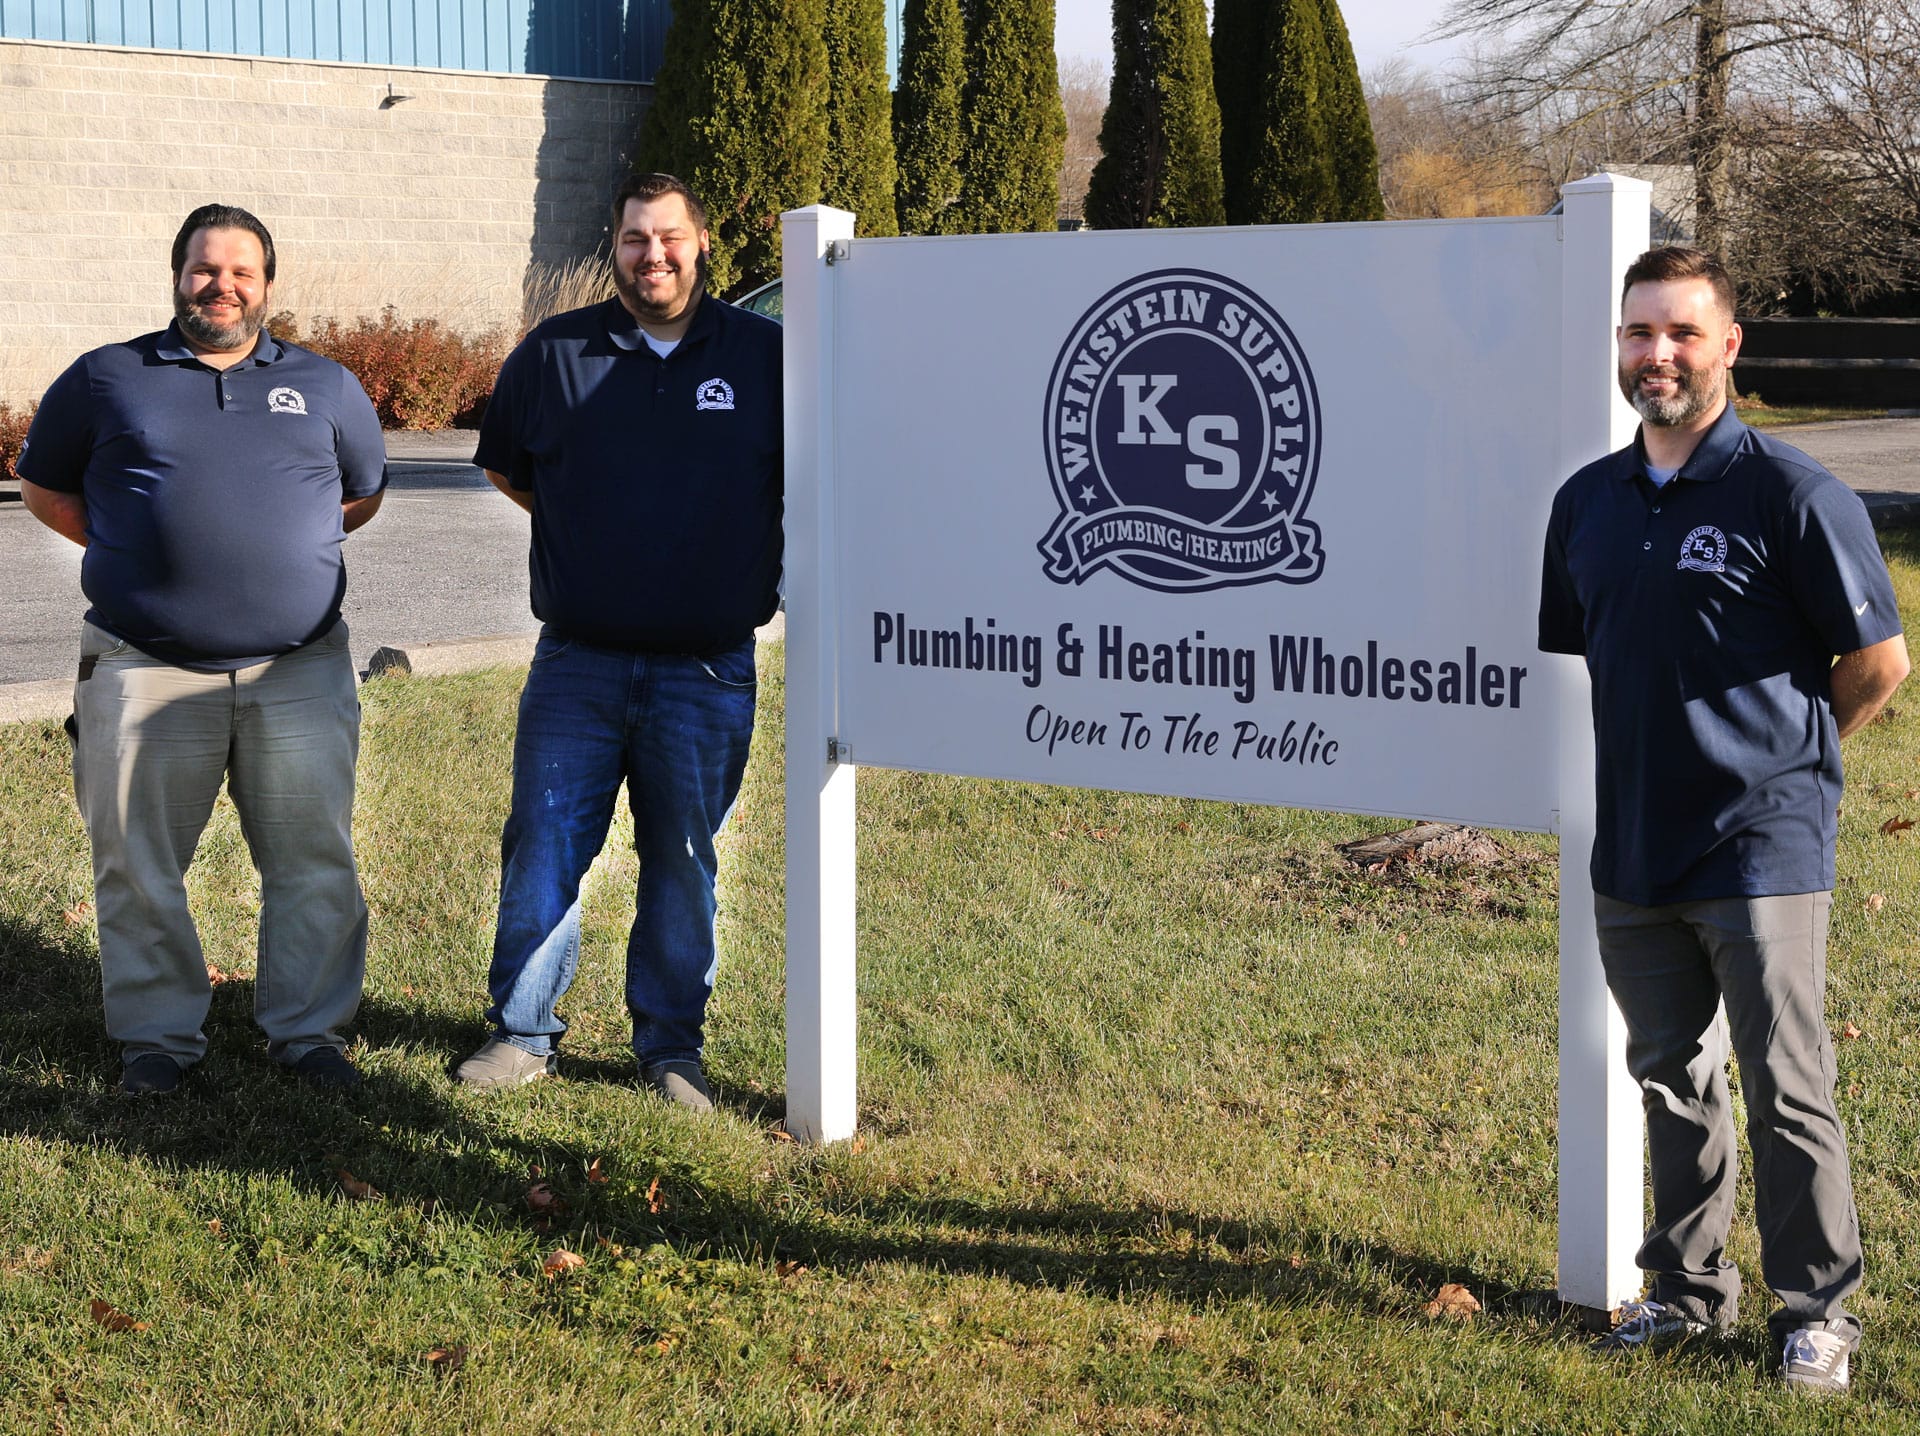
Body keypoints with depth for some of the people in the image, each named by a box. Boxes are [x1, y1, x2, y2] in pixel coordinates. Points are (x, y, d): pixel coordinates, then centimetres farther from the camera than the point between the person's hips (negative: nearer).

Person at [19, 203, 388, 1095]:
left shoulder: (325, 387, 12)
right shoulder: (105, 379, 6)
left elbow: (365, 490, 24)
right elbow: (44, 488, 15)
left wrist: (286, 548, 10)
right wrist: (133, 553, 3)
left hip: (299, 670, 1)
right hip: (146, 670, -1)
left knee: (315, 858, 3)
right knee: (139, 865, 4)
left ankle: (307, 1026, 17)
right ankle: (158, 1031, 18)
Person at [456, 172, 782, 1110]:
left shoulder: (764, 356, 1)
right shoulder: (553, 353, 4)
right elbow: (506, 465, 20)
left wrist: (765, 573, 7)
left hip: (709, 671, -1)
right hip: (577, 663, 1)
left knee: (683, 859, 6)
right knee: (542, 847, 2)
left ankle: (671, 1044, 18)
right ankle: (522, 1032, 14)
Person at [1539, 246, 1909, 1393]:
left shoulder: (1790, 493, -10)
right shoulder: (1589, 502, 8)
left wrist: (1780, 758, 4)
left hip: (1762, 848, -6)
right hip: (1634, 848, 6)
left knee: (1786, 1093, 0)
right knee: (1671, 1080, 15)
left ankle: (1818, 1311, 13)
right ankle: (1690, 1287, 28)